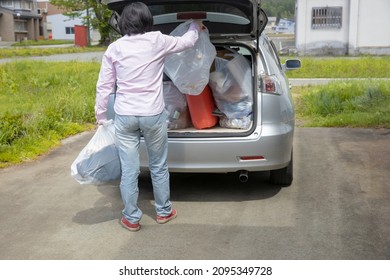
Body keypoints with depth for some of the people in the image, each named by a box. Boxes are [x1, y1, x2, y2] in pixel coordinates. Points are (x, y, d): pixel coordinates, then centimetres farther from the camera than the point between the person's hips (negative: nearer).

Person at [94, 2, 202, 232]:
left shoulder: (115, 48, 1)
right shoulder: (157, 41, -3)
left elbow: (104, 86, 4)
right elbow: (187, 42, 15)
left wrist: (100, 115, 16)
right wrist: (196, 27, 36)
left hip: (124, 116, 1)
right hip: (153, 115, -1)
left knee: (129, 170, 8)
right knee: (159, 166, 16)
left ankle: (131, 218, 19)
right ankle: (164, 211, 31)